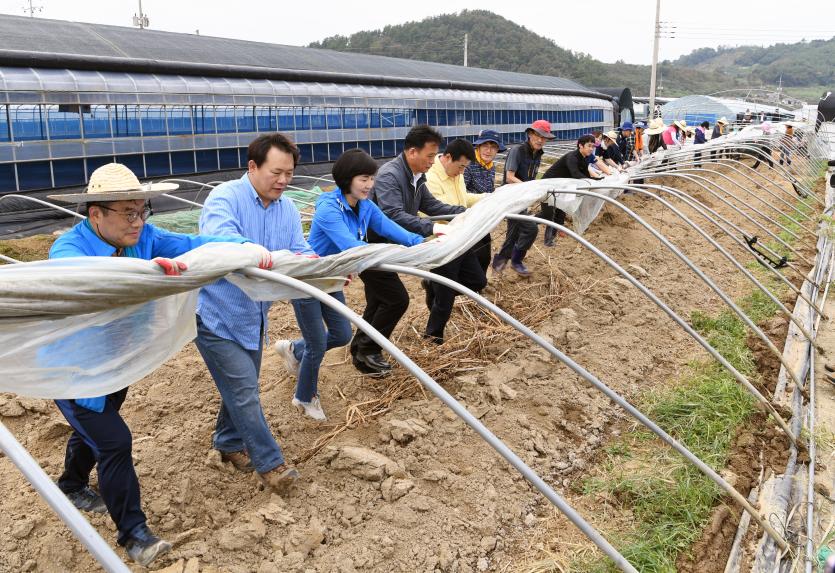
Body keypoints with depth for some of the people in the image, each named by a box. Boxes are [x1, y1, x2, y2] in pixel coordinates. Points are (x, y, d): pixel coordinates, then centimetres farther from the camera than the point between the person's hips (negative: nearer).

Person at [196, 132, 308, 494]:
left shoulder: (287, 209, 2)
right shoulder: (224, 198, -20)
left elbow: (301, 253, -4)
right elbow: (221, 242, -38)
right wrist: (270, 257, -52)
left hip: (252, 316, 7)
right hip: (217, 315, -7)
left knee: (241, 387, 21)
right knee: (244, 392, -6)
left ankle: (228, 443, 44)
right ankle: (270, 465, 10)